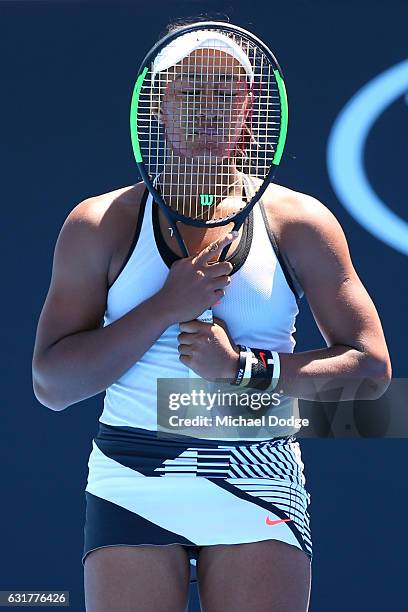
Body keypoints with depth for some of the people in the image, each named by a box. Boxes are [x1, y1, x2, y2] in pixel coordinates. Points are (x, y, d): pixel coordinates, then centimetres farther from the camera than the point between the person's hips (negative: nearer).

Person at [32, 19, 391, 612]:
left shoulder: (299, 222, 6)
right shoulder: (100, 224, 5)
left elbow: (372, 369, 2)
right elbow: (50, 384, -2)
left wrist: (241, 367, -11)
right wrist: (167, 306, -12)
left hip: (259, 491, 0)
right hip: (132, 488, 0)